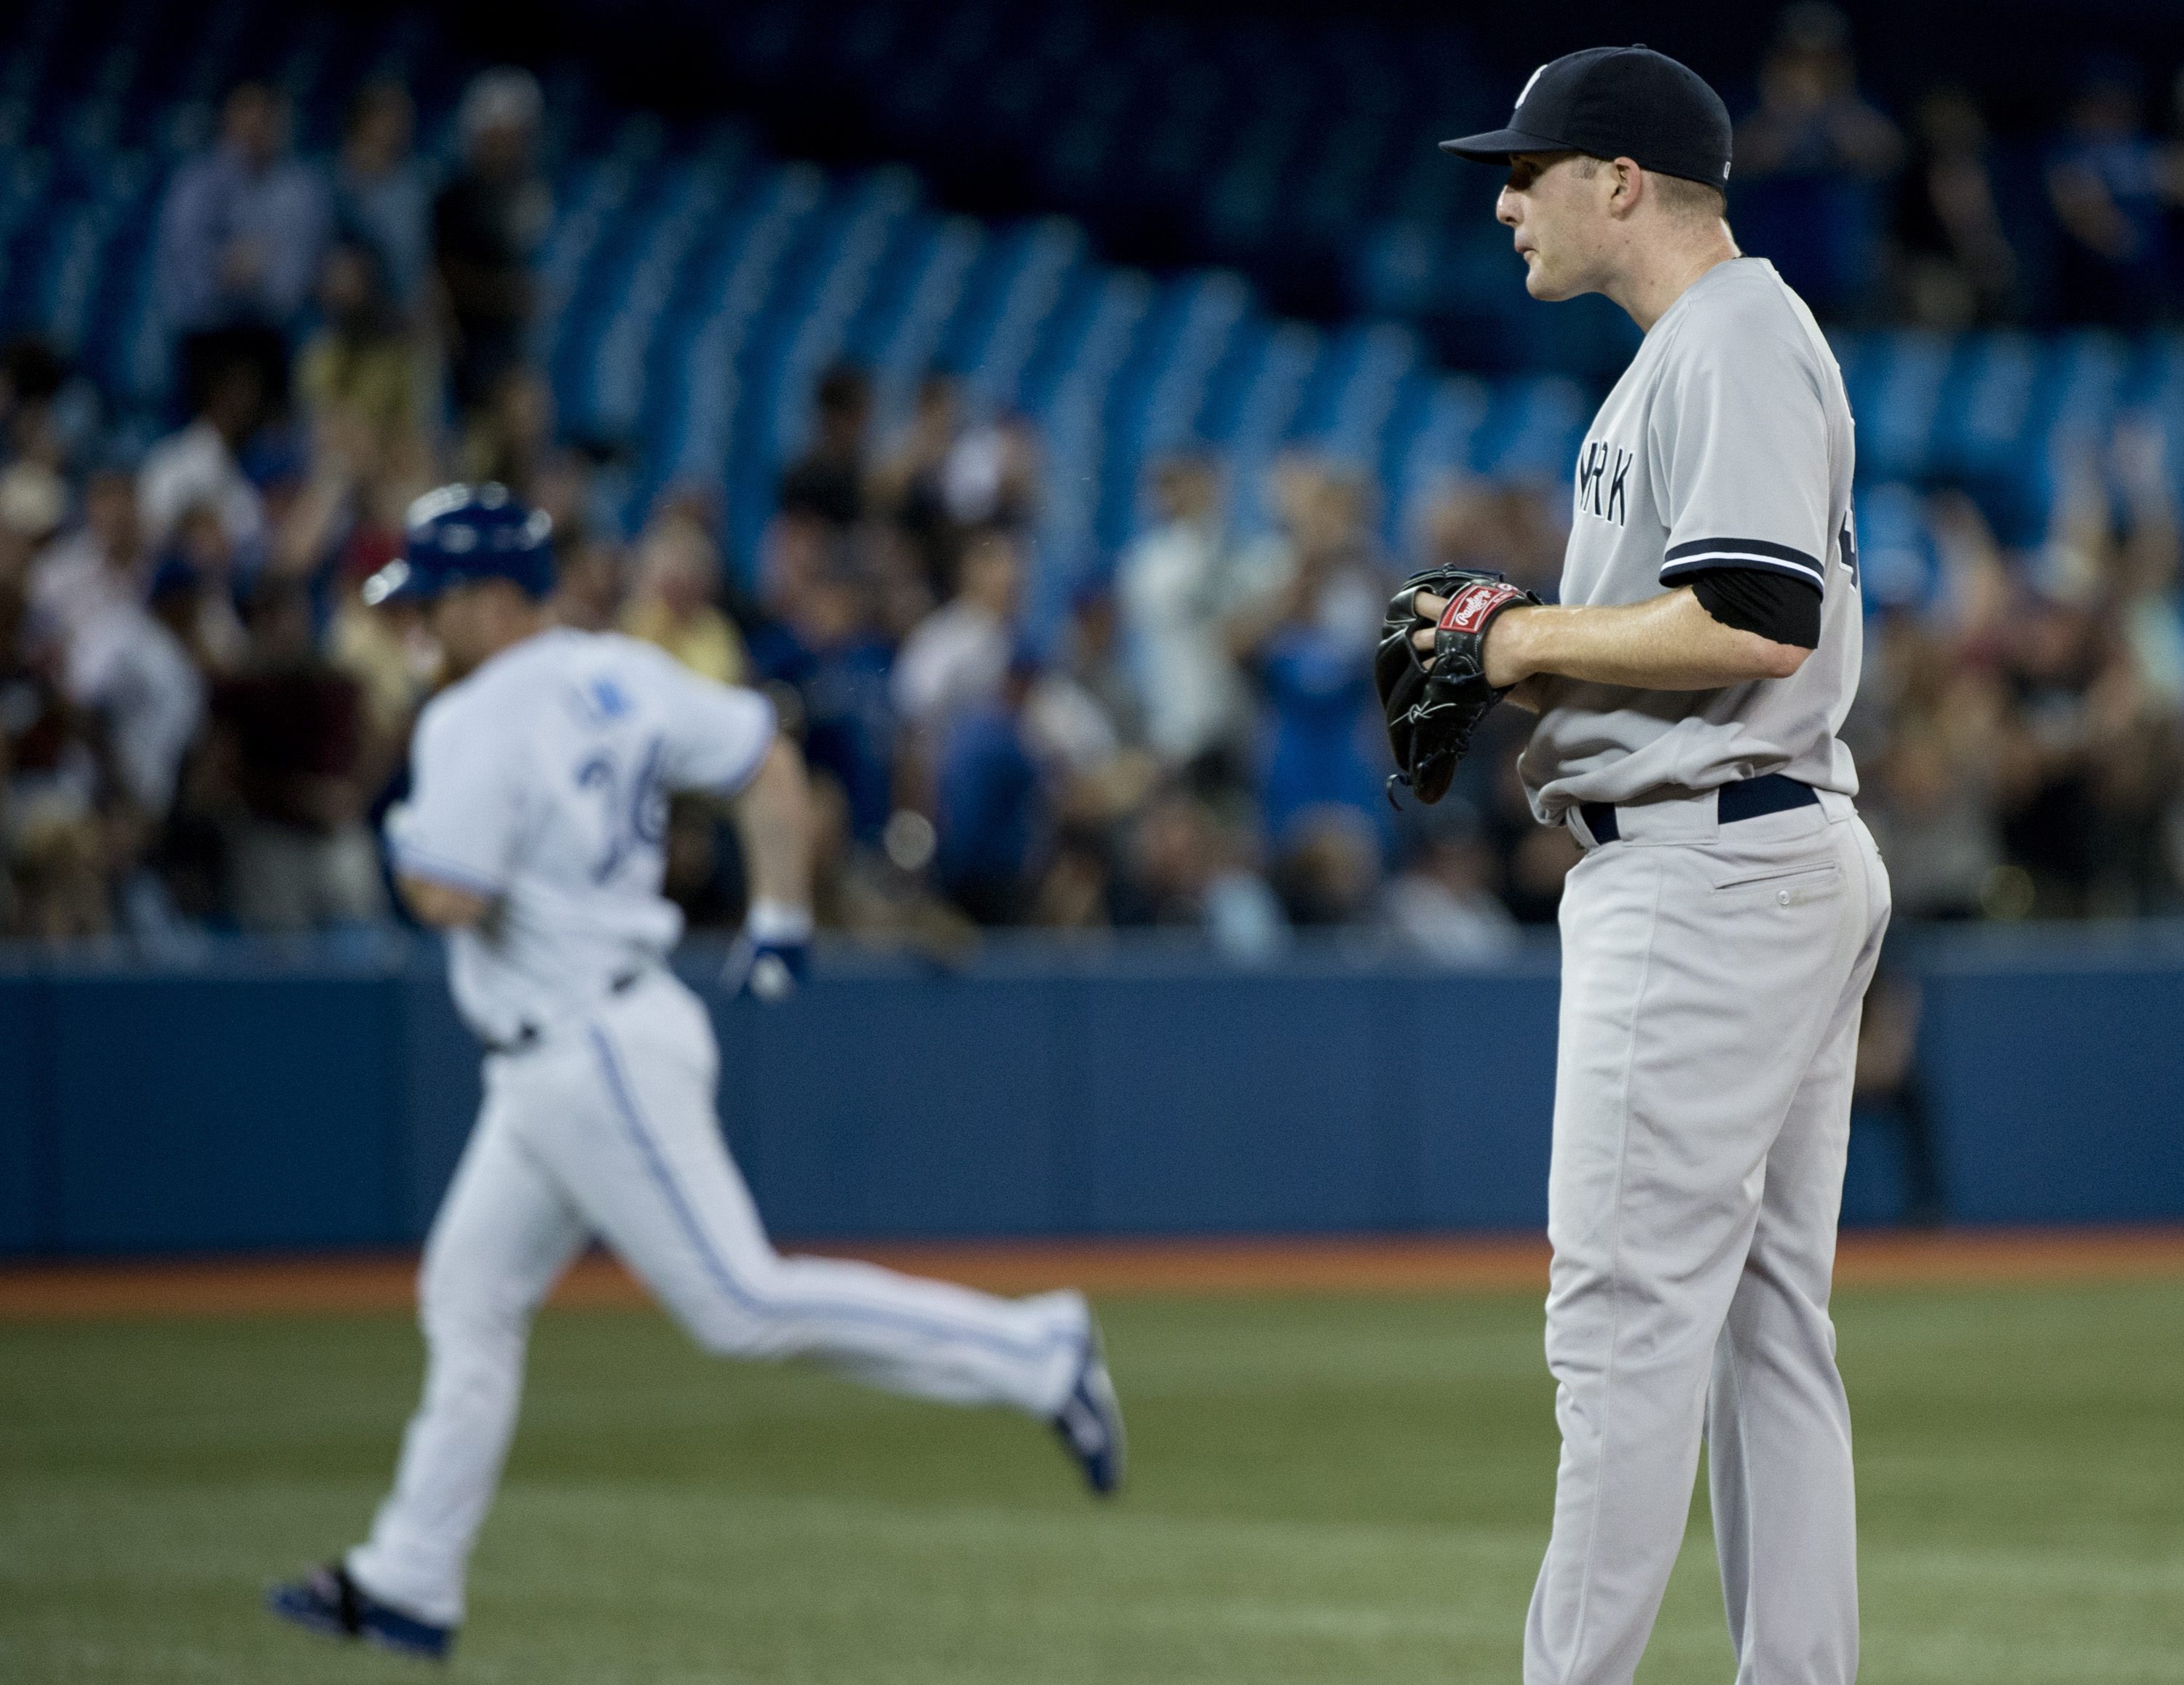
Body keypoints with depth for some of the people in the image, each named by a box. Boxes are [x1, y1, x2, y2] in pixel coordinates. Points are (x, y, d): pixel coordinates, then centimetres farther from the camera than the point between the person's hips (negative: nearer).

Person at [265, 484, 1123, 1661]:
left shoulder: (475, 722, -16)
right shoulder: (622, 678, 10)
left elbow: (452, 899, -24)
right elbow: (767, 761, 12)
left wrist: (410, 845, -2)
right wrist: (779, 921, 15)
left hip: (597, 1061, -10)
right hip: (560, 1066, 10)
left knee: (742, 1304, -10)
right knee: (469, 1298, 12)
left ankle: (1034, 1354, -8)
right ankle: (408, 1585, 15)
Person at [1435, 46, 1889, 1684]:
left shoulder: (1735, 341, -13)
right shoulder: (1708, 345, 20)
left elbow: (1755, 623, -25)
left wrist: (1543, 638, -13)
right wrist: (1520, 649, 10)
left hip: (1714, 865, -11)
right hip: (1785, 862, 11)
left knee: (1628, 1303, -10)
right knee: (1765, 1316, 9)